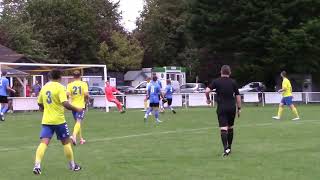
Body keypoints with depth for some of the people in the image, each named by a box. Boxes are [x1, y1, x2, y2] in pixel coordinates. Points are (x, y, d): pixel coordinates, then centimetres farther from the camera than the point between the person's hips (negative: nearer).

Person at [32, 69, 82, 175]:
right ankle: (72, 165, 22)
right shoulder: (60, 87, -10)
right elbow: (65, 104, -21)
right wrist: (77, 109, -8)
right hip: (59, 120, -4)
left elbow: (40, 104, 18)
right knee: (66, 142, 11)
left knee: (44, 143, -4)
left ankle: (37, 165, -21)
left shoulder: (44, 87, 8)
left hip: (46, 120, 4)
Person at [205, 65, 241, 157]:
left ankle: (226, 148, -23)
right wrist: (239, 108, 9)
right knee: (230, 127, 17)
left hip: (221, 108, -2)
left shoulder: (216, 81, -2)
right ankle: (229, 147, 25)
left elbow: (207, 91, -12)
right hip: (232, 107, 2)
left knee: (223, 128, -8)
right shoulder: (233, 82, 3)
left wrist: (208, 99, 7)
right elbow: (238, 96, 2)